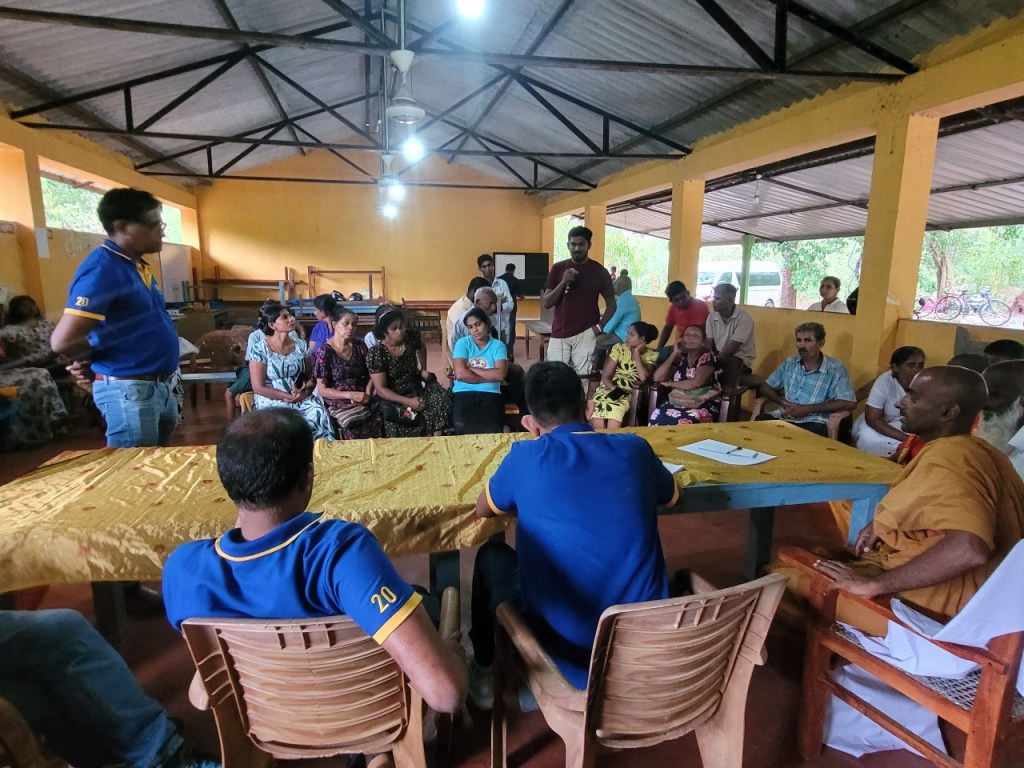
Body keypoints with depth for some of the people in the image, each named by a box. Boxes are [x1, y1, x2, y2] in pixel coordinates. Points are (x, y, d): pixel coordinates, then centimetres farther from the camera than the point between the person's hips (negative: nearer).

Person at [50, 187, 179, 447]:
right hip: (129, 390, -9)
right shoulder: (103, 268, -18)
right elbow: (63, 341, -24)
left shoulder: (138, 265, 10)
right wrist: (93, 361, -5)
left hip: (159, 385, 9)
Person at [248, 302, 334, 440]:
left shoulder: (301, 345, 6)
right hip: (271, 402, -3)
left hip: (302, 399, 4)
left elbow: (311, 377, 10)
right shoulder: (259, 349, -7)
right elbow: (258, 388, -10)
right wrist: (289, 397, -15)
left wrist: (306, 390, -12)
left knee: (319, 413, -26)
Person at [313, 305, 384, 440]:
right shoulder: (325, 351, -5)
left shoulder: (359, 346, 6)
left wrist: (368, 392, -7)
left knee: (379, 421, -24)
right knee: (356, 429, -29)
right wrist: (351, 395, -15)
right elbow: (322, 390, -6)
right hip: (339, 405, -4)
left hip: (362, 402, 4)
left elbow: (370, 374, 13)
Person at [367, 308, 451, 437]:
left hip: (416, 390, 5)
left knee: (441, 401, -22)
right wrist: (408, 401, -25)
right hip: (392, 398, -4)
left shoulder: (411, 339, -4)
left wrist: (423, 369, 9)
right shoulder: (376, 354, -16)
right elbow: (380, 389, -18)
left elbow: (422, 348, 22)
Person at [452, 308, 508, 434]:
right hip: (463, 393, 0)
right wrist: (489, 377, -3)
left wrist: (471, 368, -5)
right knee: (464, 429, -29)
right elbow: (460, 374, -8)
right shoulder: (463, 343, 6)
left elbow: (500, 375, -7)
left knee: (492, 432, -27)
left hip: (490, 394, 1)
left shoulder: (498, 345, 8)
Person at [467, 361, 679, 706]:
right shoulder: (635, 448, -3)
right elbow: (673, 495, 19)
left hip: (569, 651, -3)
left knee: (491, 557, 23)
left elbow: (483, 509, 9)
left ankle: (484, 672, 40)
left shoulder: (526, 456, -12)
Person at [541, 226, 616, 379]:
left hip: (585, 335, -1)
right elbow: (545, 303, 0)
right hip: (559, 334, 2)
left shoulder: (599, 271, 3)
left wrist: (599, 326, -6)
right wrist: (563, 283, -13)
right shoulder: (558, 268, 5)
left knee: (584, 376, -6)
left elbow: (611, 304, 9)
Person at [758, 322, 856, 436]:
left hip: (813, 422, -4)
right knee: (759, 422, -29)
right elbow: (766, 387, 18)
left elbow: (850, 403, -10)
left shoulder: (835, 369, 0)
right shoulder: (789, 363, 13)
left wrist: (808, 408, -14)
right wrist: (783, 402, -4)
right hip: (784, 416, 4)